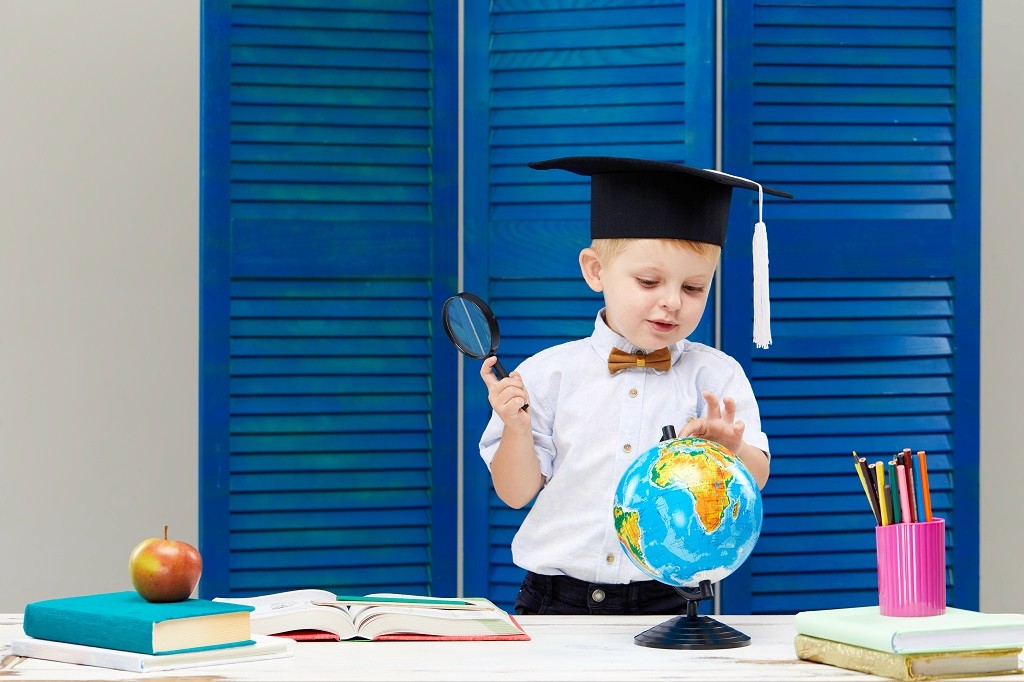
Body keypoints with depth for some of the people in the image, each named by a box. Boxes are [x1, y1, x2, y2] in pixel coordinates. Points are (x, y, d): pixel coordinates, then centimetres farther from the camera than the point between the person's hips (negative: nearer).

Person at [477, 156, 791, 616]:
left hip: (666, 602, 0)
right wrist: (516, 428, -11)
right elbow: (516, 493, 7)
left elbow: (755, 482, -3)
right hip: (558, 596, 0)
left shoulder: (716, 376, 4)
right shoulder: (548, 373, 3)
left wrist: (731, 448, -23)